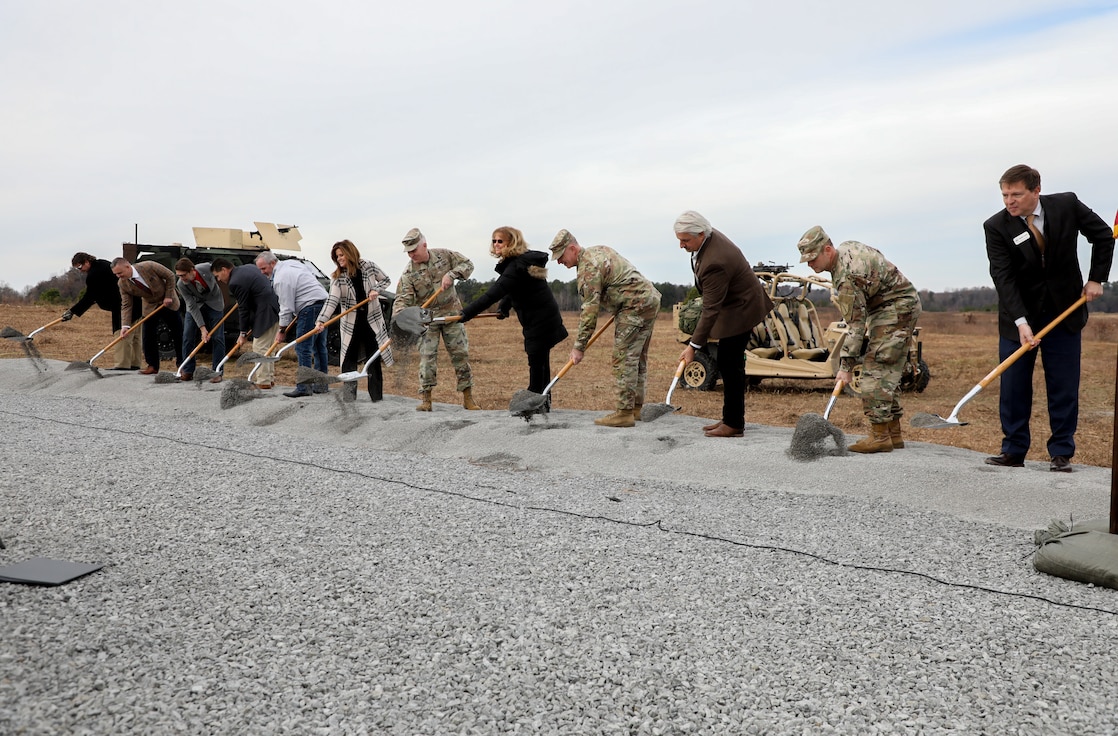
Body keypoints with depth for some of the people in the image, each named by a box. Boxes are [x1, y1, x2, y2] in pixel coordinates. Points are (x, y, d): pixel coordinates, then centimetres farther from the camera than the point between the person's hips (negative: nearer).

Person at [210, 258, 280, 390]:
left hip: (266, 313, -10)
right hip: (276, 309, 10)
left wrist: (243, 333, -1)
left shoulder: (235, 283, -13)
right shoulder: (248, 267, 15)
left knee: (260, 348, -4)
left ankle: (263, 381, -2)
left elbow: (243, 309, -10)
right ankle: (270, 377, 21)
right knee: (267, 347, 17)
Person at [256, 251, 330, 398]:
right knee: (319, 347, 13)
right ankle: (321, 385, 18)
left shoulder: (280, 279, -13)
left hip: (309, 308, -10)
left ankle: (304, 387, -10)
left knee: (303, 348, -8)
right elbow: (313, 276, 26)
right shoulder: (292, 262, 14)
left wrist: (282, 330, -4)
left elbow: (286, 307, -13)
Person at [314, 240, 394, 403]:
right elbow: (332, 300, -18)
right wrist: (321, 321, -32)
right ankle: (348, 399, 8)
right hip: (350, 324, 0)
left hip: (372, 321, 0)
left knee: (374, 360, 4)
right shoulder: (336, 277, -7)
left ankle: (377, 398, 12)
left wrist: (376, 290, -11)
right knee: (348, 361, 1)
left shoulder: (369, 267, -5)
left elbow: (386, 280, 9)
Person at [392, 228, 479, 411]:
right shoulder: (408, 273, -10)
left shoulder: (444, 255, -4)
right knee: (427, 356, -7)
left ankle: (468, 397, 11)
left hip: (452, 313, 1)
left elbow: (467, 264, 0)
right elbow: (403, 299, -17)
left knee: (460, 354, 3)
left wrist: (451, 274, -18)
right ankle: (425, 399, 1)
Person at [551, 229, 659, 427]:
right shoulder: (598, 250, 16)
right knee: (637, 358, 15)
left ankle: (624, 413, -9)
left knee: (624, 359, -10)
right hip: (650, 300, 11)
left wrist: (579, 347, -16)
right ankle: (636, 407, 22)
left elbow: (590, 309, -19)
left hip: (635, 306, -11)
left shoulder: (588, 267, -15)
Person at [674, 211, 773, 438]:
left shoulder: (714, 262, -33)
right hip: (735, 302, 10)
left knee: (730, 364, -7)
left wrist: (694, 345, -27)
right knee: (727, 362, 13)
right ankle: (730, 418, 20)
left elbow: (710, 309, -30)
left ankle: (734, 424, 1)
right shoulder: (710, 237, -4)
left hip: (740, 309, -10)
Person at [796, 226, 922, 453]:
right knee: (886, 371, 10)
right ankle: (894, 434, 14)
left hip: (897, 309, -11)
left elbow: (856, 326, -27)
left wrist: (846, 366, -25)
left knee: (876, 368, -15)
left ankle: (880, 436, -14)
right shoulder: (846, 247, 2)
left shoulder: (847, 277, -28)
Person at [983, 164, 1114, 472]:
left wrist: (1096, 278, 0)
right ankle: (1013, 450, 10)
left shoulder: (1067, 205, -8)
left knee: (1064, 386, 2)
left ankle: (1061, 453, 11)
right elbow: (1003, 277, -19)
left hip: (1064, 311, 1)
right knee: (1013, 386, 0)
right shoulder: (996, 227, -12)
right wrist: (1021, 322, -28)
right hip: (1018, 317, -1)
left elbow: (1103, 234, 7)